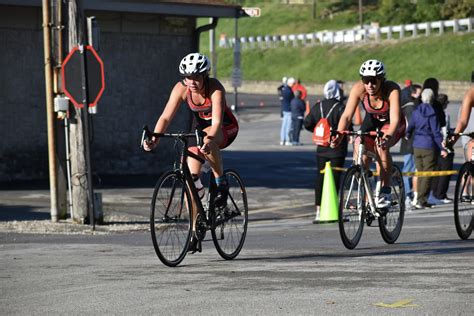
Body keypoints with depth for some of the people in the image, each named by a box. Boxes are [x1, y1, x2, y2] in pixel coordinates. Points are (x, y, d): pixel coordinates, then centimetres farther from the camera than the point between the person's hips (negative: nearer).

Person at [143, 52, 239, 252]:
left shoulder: (215, 88, -29)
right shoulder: (181, 88, -19)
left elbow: (217, 120, -41)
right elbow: (166, 116, -24)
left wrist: (210, 139, -60)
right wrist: (154, 138, -41)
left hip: (226, 129, -4)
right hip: (201, 130, 4)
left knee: (207, 141, -40)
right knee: (190, 177, -11)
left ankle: (221, 183, -18)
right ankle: (195, 232, -3)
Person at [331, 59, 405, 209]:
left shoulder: (392, 90, -34)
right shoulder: (358, 89, -27)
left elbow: (395, 119, -44)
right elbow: (347, 115, -32)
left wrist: (389, 137, -63)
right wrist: (338, 134, -50)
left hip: (391, 125, -3)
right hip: (371, 122, 3)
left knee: (381, 145, -34)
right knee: (360, 159, -15)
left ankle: (385, 191, -24)